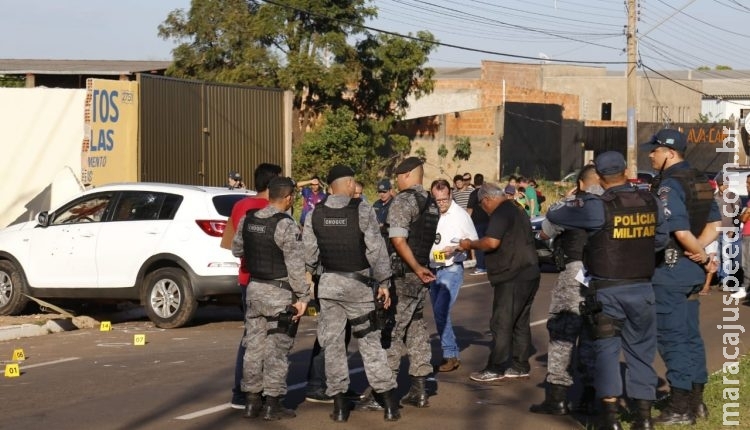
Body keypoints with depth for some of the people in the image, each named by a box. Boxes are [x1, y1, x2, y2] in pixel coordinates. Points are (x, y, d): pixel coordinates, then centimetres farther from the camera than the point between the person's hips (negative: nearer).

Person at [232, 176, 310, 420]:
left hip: (254, 288, 7)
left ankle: (252, 401, 17)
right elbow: (295, 265, -18)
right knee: (277, 349, 0)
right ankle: (272, 404, 3)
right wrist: (303, 297, -13)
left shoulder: (248, 220, 3)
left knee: (254, 346, 12)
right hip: (279, 293, -7)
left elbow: (236, 249, 16)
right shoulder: (285, 225, -17)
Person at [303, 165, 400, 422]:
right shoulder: (362, 210, -9)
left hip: (329, 284, 2)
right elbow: (376, 249, -10)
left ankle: (339, 405, 9)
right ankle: (389, 404, 4)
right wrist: (383, 282, -4)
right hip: (358, 284, -2)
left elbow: (308, 254, 1)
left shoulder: (315, 214, 0)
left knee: (332, 343, 8)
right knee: (370, 342, 4)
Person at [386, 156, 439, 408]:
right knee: (416, 327, 12)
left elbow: (398, 240, -20)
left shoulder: (403, 200, -11)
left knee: (393, 330, -4)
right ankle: (419, 391, 14)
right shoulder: (430, 203, 14)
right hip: (420, 274, 8)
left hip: (403, 274, -8)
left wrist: (417, 269, -16)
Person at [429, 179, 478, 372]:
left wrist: (455, 248, -18)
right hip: (434, 269, 5)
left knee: (440, 311, -16)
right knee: (440, 313, 9)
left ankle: (450, 355, -8)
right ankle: (451, 354, 18)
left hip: (452, 270, -5)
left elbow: (474, 241, -2)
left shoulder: (460, 215, -7)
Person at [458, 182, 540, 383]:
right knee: (520, 323, 13)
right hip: (529, 274, 10)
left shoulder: (500, 214, -14)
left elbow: (491, 242, -26)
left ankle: (495, 369, -2)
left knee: (501, 324, -5)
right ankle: (520, 367, 17)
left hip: (512, 278, -10)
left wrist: (470, 244, -10)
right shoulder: (517, 210, 17)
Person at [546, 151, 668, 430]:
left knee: (607, 350, 4)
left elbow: (553, 215, -7)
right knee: (640, 351, 13)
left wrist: (574, 202, 13)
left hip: (607, 290, -3)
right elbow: (661, 239, 10)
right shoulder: (650, 202, -2)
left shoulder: (598, 207, -15)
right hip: (642, 288, 3)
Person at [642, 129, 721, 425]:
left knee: (671, 337, -3)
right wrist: (699, 250, -1)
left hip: (671, 269, -9)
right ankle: (695, 400, 21)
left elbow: (682, 233, -24)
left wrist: (702, 256, -8)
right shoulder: (700, 181, 11)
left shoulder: (668, 185, -17)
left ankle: (680, 407, 0)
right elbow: (715, 224, 13)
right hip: (691, 269, 9)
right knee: (690, 335, 15)